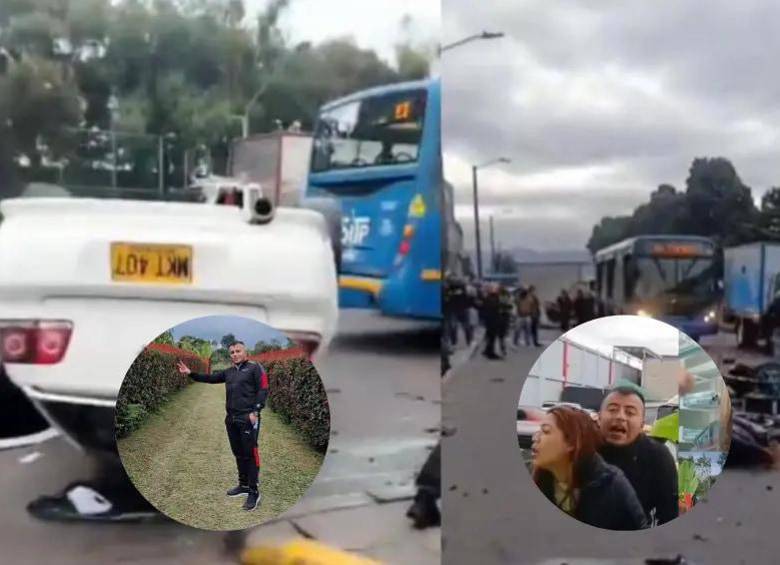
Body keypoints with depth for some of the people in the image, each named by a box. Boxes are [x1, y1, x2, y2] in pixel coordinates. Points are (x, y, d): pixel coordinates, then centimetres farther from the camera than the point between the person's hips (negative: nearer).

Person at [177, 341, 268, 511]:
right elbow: (210, 378, 19)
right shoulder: (229, 372, 16)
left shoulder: (255, 368, -4)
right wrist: (190, 373, 9)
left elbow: (263, 390, -10)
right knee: (238, 454, 14)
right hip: (231, 419, 7)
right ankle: (243, 486, 26)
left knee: (250, 454, -6)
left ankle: (254, 493, -2)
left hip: (248, 419, -7)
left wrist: (255, 411, -18)